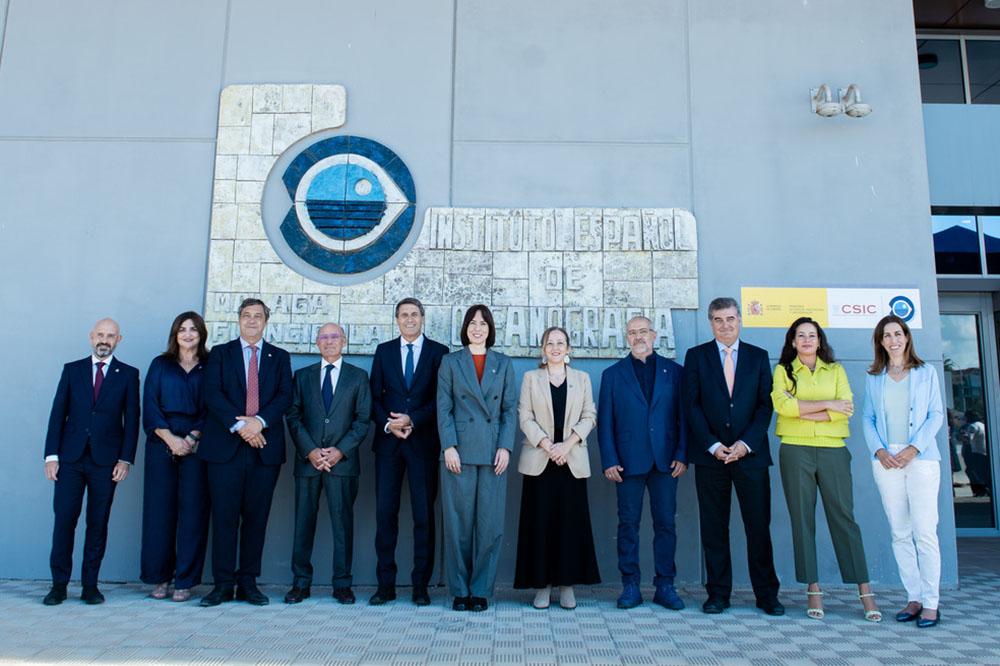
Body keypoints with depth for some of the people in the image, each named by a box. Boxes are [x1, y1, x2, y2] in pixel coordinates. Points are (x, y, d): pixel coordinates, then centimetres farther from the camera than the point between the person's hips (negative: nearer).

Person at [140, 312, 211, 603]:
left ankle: (185, 581, 4)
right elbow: (149, 406, 4)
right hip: (162, 445, 1)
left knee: (192, 510, -3)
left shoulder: (209, 368, 9)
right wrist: (170, 438, -9)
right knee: (159, 509, 1)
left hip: (196, 446, -1)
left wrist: (192, 438, -11)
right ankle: (160, 578, 12)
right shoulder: (160, 365, 12)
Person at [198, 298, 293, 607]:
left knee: (256, 517, 4)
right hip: (226, 446, -1)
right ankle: (223, 584, 9)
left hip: (265, 447, 1)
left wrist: (259, 422, -15)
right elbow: (212, 394, -2)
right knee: (224, 517, 0)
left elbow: (284, 396, 1)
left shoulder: (280, 357, 13)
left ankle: (248, 583, 13)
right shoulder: (220, 353, 11)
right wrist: (238, 425, -15)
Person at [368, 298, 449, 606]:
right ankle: (385, 584, 9)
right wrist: (388, 424, -8)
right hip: (388, 441, 2)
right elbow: (375, 396, 8)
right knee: (385, 512, 1)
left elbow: (441, 398, -2)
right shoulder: (384, 351, 13)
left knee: (424, 514, 1)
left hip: (423, 441, -2)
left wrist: (412, 421, -12)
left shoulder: (439, 352, 5)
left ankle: (421, 586, 9)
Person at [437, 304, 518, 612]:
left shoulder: (503, 364, 13)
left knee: (490, 525, 1)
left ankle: (481, 591, 12)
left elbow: (510, 409, 8)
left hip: (493, 454, 1)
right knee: (458, 523, 2)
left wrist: (505, 447, -3)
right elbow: (443, 408, 3)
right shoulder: (450, 362, 9)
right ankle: (460, 591, 13)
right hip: (460, 452, -1)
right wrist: (449, 446, -8)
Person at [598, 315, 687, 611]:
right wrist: (609, 461, -4)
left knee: (666, 523, 4)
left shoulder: (673, 371, 10)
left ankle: (665, 586, 14)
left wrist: (682, 454, -2)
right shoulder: (613, 374, 9)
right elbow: (605, 421, 5)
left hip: (665, 461, 1)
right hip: (628, 461, 0)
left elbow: (684, 416, 7)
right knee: (628, 524, 3)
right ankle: (630, 586, 12)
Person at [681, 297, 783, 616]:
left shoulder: (758, 357, 9)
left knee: (759, 525, 3)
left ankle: (767, 593, 14)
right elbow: (691, 405, 0)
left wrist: (746, 443, -8)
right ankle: (718, 593, 14)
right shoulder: (696, 356, 6)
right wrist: (713, 445, -9)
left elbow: (765, 404, 4)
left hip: (750, 453, 1)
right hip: (710, 454, 0)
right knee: (713, 527, 4)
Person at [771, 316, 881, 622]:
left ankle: (865, 591, 4)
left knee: (844, 517, -1)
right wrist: (827, 404, -8)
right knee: (802, 519, 1)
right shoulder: (783, 370, 10)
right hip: (795, 451, 0)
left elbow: (845, 409, -1)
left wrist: (804, 413, -9)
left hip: (833, 450, 1)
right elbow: (781, 404, -8)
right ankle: (813, 590, 7)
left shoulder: (836, 370, 14)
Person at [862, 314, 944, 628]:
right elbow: (868, 419, 10)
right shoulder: (873, 378, 14)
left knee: (924, 530, -7)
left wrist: (914, 448, -10)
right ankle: (913, 599, 11)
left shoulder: (926, 373, 9)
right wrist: (878, 450, -6)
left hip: (921, 458, -2)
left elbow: (936, 415, 3)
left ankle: (931, 603, 0)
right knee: (899, 532, 4)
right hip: (886, 460, 2)